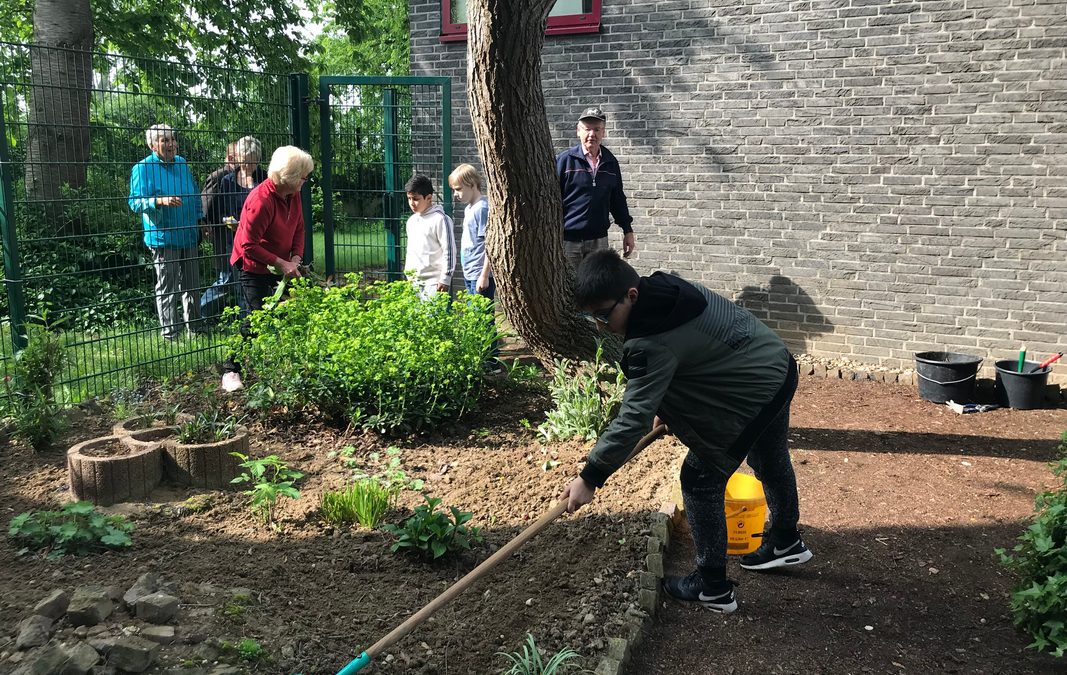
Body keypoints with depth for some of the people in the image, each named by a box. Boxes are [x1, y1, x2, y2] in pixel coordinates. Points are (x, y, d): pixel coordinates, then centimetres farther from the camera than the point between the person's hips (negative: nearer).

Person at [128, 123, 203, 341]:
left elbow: (195, 194, 23)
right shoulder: (143, 168, -9)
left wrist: (201, 219, 19)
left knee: (192, 286, 14)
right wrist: (161, 201, -30)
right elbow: (135, 202, -15)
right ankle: (171, 334, 6)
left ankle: (195, 327, 26)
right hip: (163, 239, -7)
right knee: (167, 289, -3)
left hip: (189, 236, 7)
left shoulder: (182, 163, 12)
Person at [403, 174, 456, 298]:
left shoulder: (440, 219, -9)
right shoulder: (412, 221, 15)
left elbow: (449, 251, -11)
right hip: (415, 281, 7)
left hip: (434, 281, -7)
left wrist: (445, 279, -14)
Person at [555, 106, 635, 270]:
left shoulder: (611, 162, 9)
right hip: (568, 240, -4)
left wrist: (628, 231, 17)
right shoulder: (564, 160, -4)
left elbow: (618, 199, 18)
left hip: (599, 240, 4)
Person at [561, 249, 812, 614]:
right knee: (772, 463, 29)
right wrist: (665, 407, 9)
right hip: (778, 367, 10)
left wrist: (590, 478, -26)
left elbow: (633, 418, -32)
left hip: (752, 399, -10)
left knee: (701, 480, 0)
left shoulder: (653, 344, -32)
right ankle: (786, 542, 53)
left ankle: (713, 587, 12)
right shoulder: (664, 288, -5)